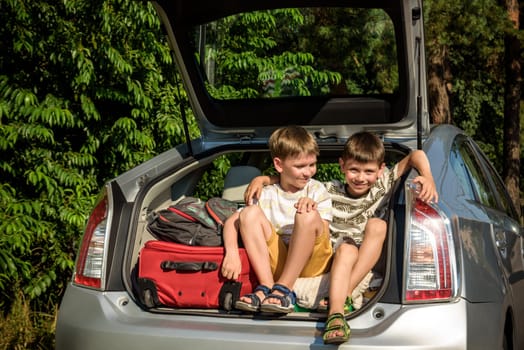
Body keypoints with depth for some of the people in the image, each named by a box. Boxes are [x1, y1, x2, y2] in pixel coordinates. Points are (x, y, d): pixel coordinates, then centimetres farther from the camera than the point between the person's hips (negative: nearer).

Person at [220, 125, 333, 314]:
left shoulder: (317, 190, 7)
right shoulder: (267, 195, 9)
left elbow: (323, 233, -2)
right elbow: (231, 221, 3)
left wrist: (312, 210, -23)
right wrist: (232, 253, -16)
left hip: (312, 263, -2)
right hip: (278, 262, 2)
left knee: (308, 215, -27)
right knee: (250, 213, -14)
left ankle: (283, 288, -26)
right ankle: (267, 287, -24)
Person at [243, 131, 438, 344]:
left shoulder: (382, 186, 3)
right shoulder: (330, 191, 3)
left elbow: (416, 155, 0)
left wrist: (428, 177, -18)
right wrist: (262, 179, -8)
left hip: (370, 263, 1)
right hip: (336, 260, 0)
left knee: (377, 224, -27)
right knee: (347, 248, -34)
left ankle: (345, 295, -33)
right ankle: (336, 313, -53)